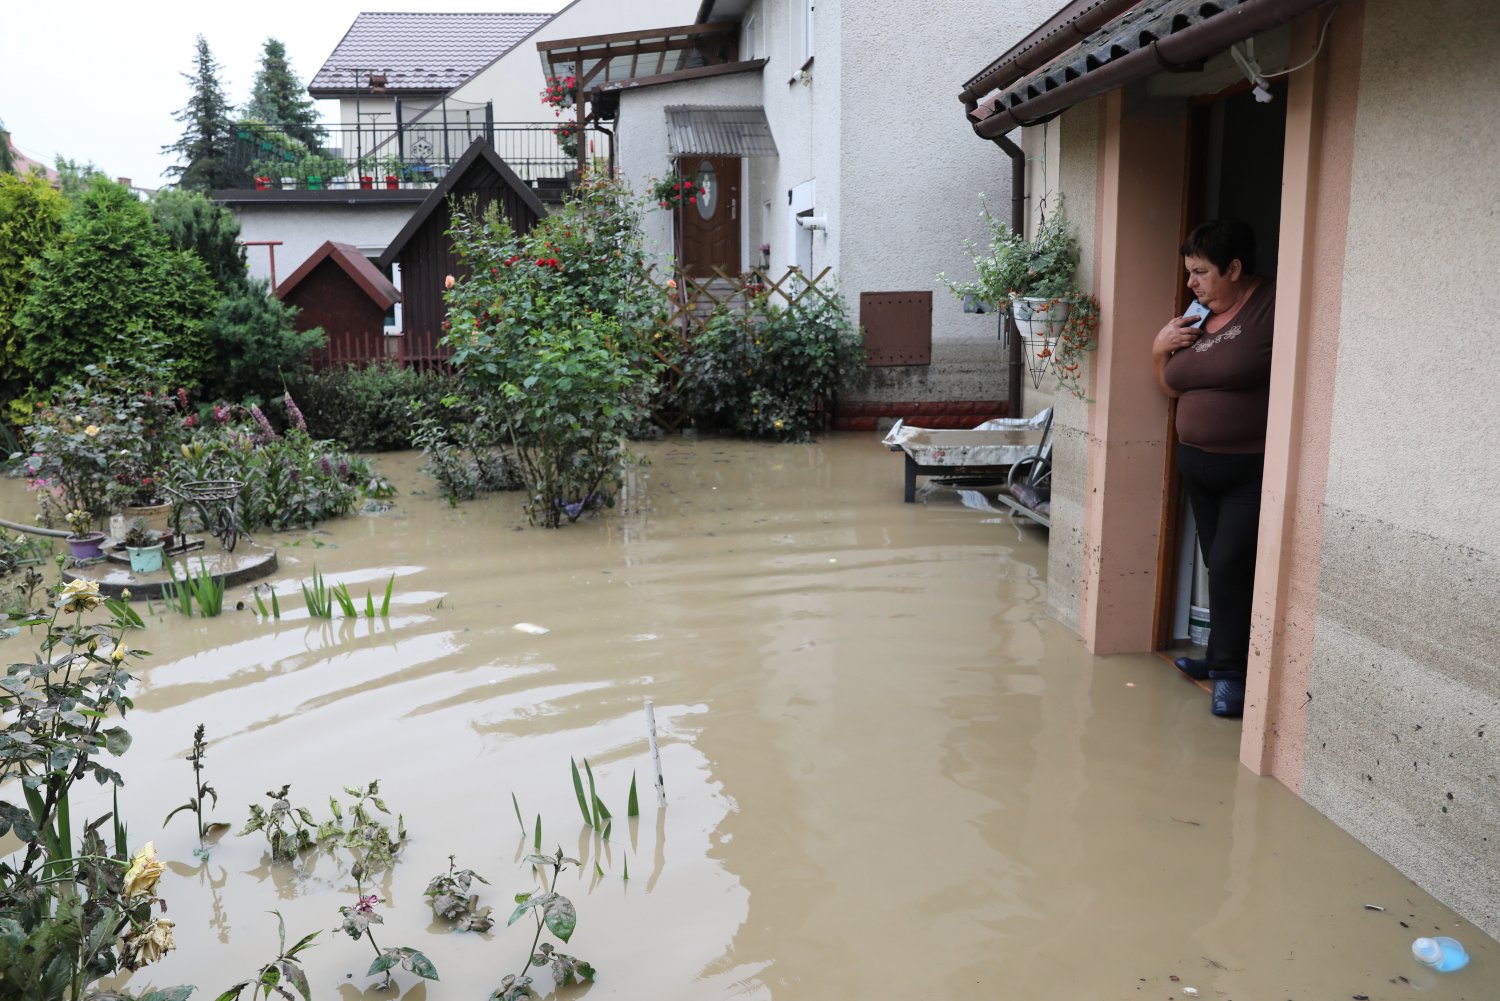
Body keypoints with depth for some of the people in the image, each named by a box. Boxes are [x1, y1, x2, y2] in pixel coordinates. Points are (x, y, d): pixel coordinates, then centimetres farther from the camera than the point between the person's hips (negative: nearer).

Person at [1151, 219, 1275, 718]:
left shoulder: (1273, 306, -14)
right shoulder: (1196, 319, 9)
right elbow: (1172, 386, 18)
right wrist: (1159, 350, 1)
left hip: (1255, 470, -7)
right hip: (1199, 465, 7)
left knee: (1230, 565, -9)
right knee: (1220, 566, 14)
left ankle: (1228, 669, 5)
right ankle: (1224, 658, 27)